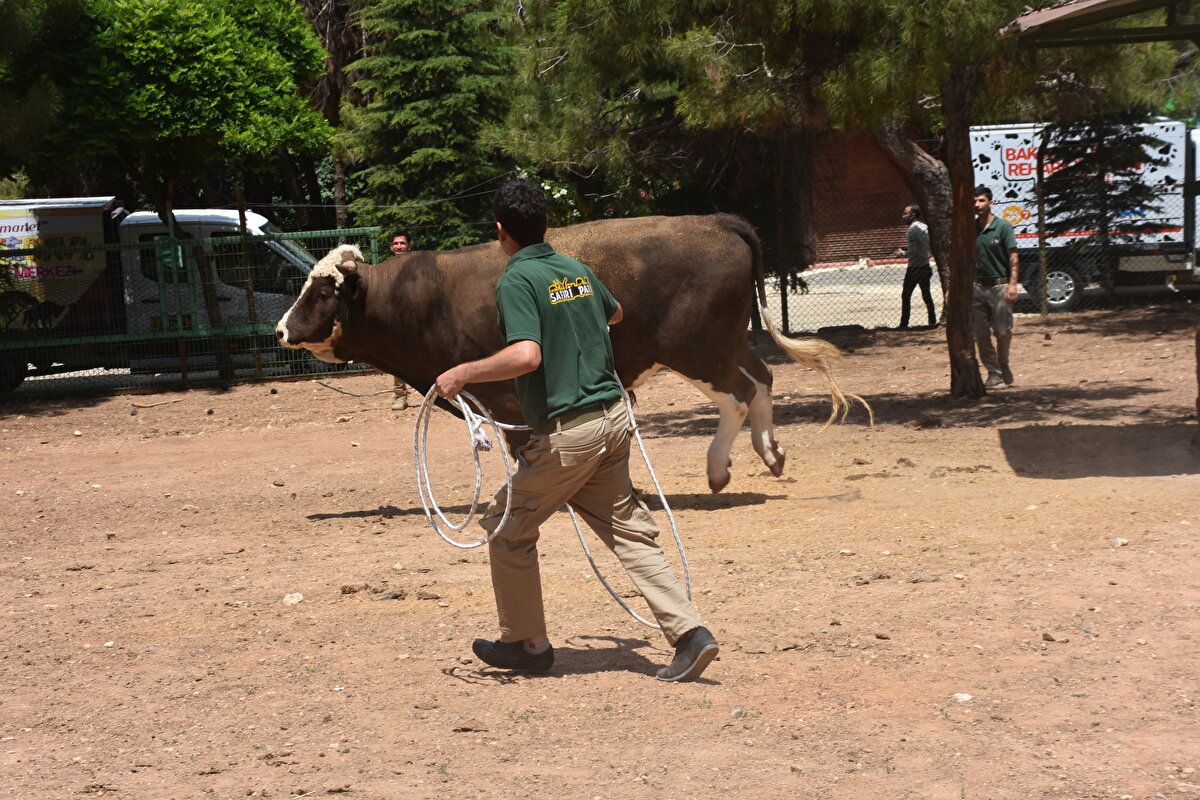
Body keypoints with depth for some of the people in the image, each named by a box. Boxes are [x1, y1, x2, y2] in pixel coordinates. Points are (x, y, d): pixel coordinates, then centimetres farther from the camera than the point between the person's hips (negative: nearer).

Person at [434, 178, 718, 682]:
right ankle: (688, 632, 0)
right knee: (627, 528, 11)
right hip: (613, 416, 7)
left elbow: (526, 355, -27)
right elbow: (615, 314, 33)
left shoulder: (516, 280, -12)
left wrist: (462, 374, -17)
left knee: (508, 528, 11)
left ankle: (526, 643, 20)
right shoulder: (578, 270, 11)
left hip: (566, 430, -7)